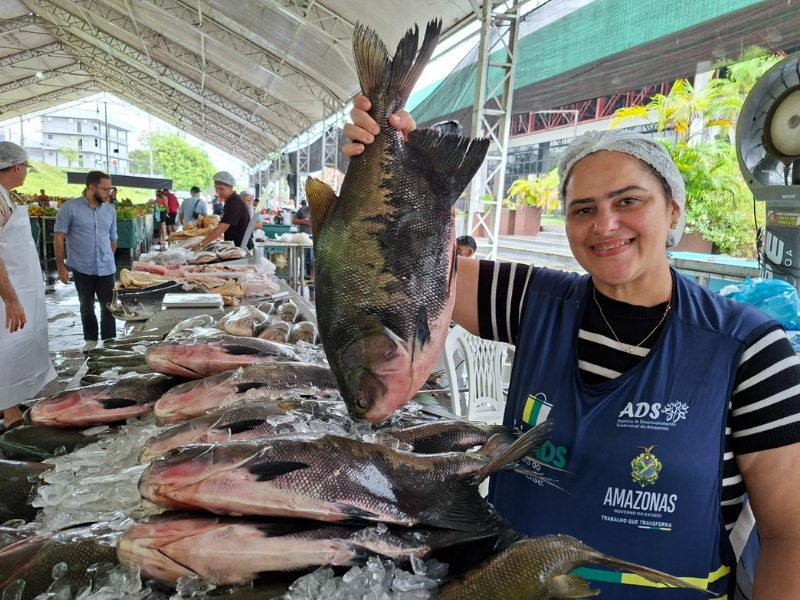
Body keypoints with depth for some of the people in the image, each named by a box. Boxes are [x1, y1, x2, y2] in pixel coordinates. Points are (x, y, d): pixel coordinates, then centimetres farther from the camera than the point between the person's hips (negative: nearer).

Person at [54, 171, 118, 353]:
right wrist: (61, 267, -8)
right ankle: (91, 339, 31)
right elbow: (58, 238, -7)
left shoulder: (110, 211, 4)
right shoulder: (70, 208, -8)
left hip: (106, 269, 2)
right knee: (86, 306, 14)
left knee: (108, 306, 4)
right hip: (81, 268, -2)